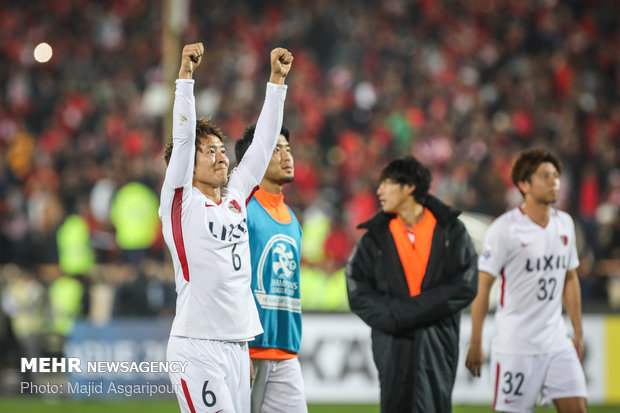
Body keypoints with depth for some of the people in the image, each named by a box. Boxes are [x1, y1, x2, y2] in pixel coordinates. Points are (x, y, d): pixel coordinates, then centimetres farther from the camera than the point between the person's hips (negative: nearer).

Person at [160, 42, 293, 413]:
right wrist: (186, 75, -15)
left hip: (239, 346, 7)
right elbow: (182, 136, -9)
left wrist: (277, 80, 16)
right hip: (196, 348, -7)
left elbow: (263, 142, 18)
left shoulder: (236, 198, 16)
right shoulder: (181, 202, -1)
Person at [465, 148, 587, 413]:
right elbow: (481, 287, -8)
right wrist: (475, 344, -10)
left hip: (557, 343, 6)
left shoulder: (565, 224, 8)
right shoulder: (505, 228, -10)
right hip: (515, 348, -6)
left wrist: (578, 333, 16)